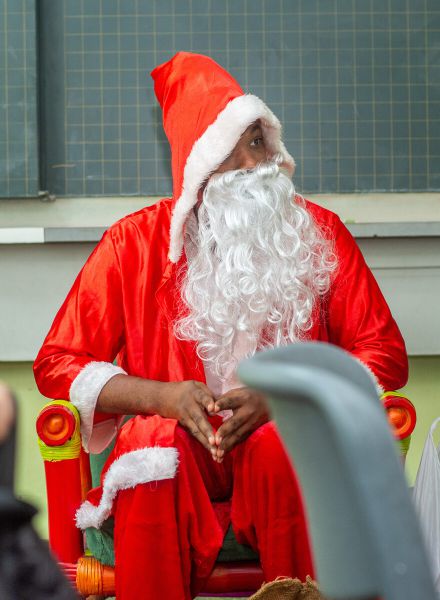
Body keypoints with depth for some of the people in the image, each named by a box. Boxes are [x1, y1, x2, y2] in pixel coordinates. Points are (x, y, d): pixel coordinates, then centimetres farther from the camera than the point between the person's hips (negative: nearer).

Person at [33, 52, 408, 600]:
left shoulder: (319, 233, 6)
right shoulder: (135, 243, 3)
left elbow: (384, 354, 3)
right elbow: (56, 364, 3)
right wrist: (165, 396, -14)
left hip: (282, 437, 1)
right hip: (180, 453, 0)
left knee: (281, 442, -34)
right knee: (154, 438, -34)